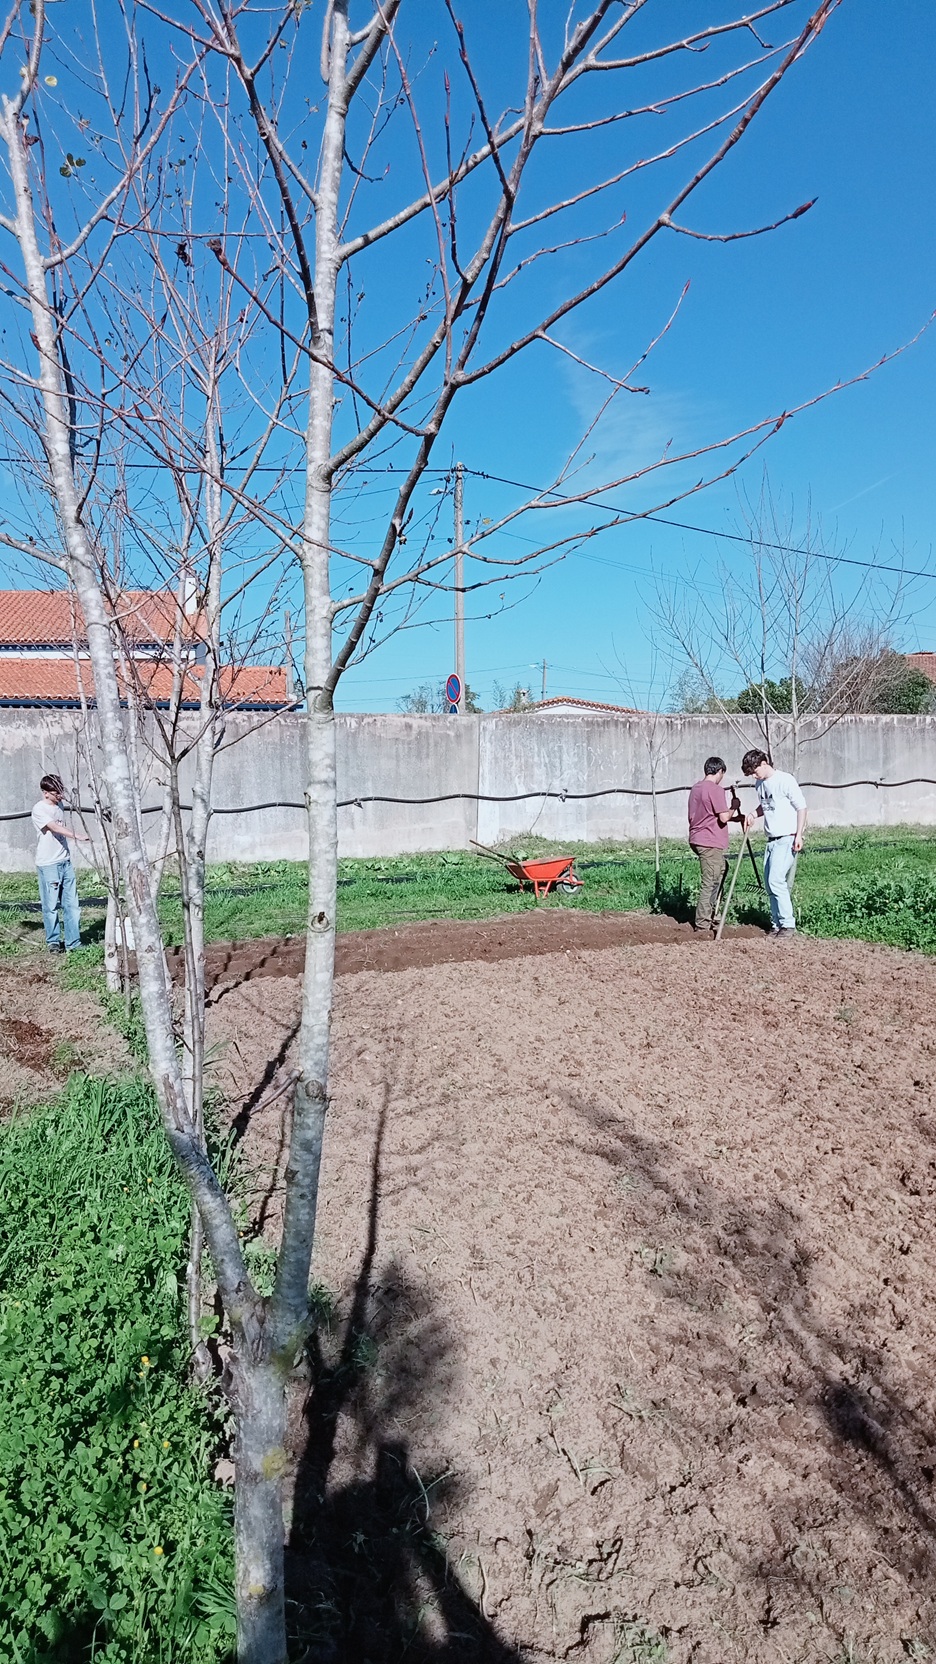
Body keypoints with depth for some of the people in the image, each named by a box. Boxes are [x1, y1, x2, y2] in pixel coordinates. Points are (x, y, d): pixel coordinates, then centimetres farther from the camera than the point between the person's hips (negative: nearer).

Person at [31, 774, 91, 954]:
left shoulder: (58, 805, 11)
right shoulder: (39, 809, -13)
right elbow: (56, 828, -26)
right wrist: (77, 836, -36)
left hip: (65, 861, 7)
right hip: (48, 864, -7)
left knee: (71, 904, 5)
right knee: (51, 906, 1)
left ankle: (73, 942, 9)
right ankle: (53, 942, 13)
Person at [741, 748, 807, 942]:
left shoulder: (785, 780, -12)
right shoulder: (760, 784, 12)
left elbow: (801, 807, -10)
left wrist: (799, 835, -15)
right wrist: (753, 815, 7)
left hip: (787, 839, -8)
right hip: (771, 839, 8)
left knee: (776, 881, -15)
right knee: (770, 884, 8)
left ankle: (788, 925, -8)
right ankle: (776, 924, 16)